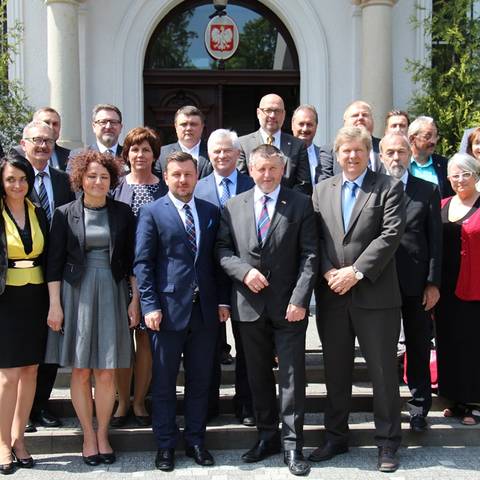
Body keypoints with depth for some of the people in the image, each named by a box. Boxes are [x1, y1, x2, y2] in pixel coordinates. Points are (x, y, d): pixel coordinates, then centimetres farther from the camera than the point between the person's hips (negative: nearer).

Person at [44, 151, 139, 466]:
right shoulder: (65, 214, 1)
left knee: (106, 371, 3)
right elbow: (54, 262, 0)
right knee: (81, 370, 4)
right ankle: (88, 436, 17)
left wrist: (135, 299, 1)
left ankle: (103, 434, 17)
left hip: (112, 294, 1)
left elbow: (132, 259, 6)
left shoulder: (123, 213, 4)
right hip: (76, 294, 0)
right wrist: (55, 305, -5)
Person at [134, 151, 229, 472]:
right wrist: (150, 305, -11)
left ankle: (196, 441, 25)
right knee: (164, 382, 7)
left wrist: (222, 300, 5)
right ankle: (166, 445, 19)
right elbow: (143, 263, -5)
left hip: (205, 309, 4)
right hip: (168, 309, -3)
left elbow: (217, 259, 11)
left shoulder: (211, 212, 10)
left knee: (200, 380, 11)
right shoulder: (152, 212, -1)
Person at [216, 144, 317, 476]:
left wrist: (300, 299, -14)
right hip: (249, 306, 3)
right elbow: (223, 249, 7)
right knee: (258, 376, 13)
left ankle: (292, 444, 11)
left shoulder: (300, 204, -1)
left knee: (292, 376, 0)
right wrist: (244, 271, -12)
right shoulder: (234, 206, 7)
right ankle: (267, 436, 28)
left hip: (289, 306, -3)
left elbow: (309, 255, -5)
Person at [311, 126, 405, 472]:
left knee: (384, 372, 4)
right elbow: (315, 237, 7)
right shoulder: (322, 190, 12)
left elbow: (391, 235, -10)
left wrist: (356, 271, -16)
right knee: (336, 372, 14)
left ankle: (387, 443, 19)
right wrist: (329, 272, -8)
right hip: (332, 296, 4)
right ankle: (336, 438, 28)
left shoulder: (388, 187, 0)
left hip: (375, 295, -3)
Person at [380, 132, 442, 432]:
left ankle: (420, 407, 21)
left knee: (419, 348, 9)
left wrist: (434, 283, -4)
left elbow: (436, 239, 2)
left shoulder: (428, 191, 5)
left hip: (417, 284, 0)